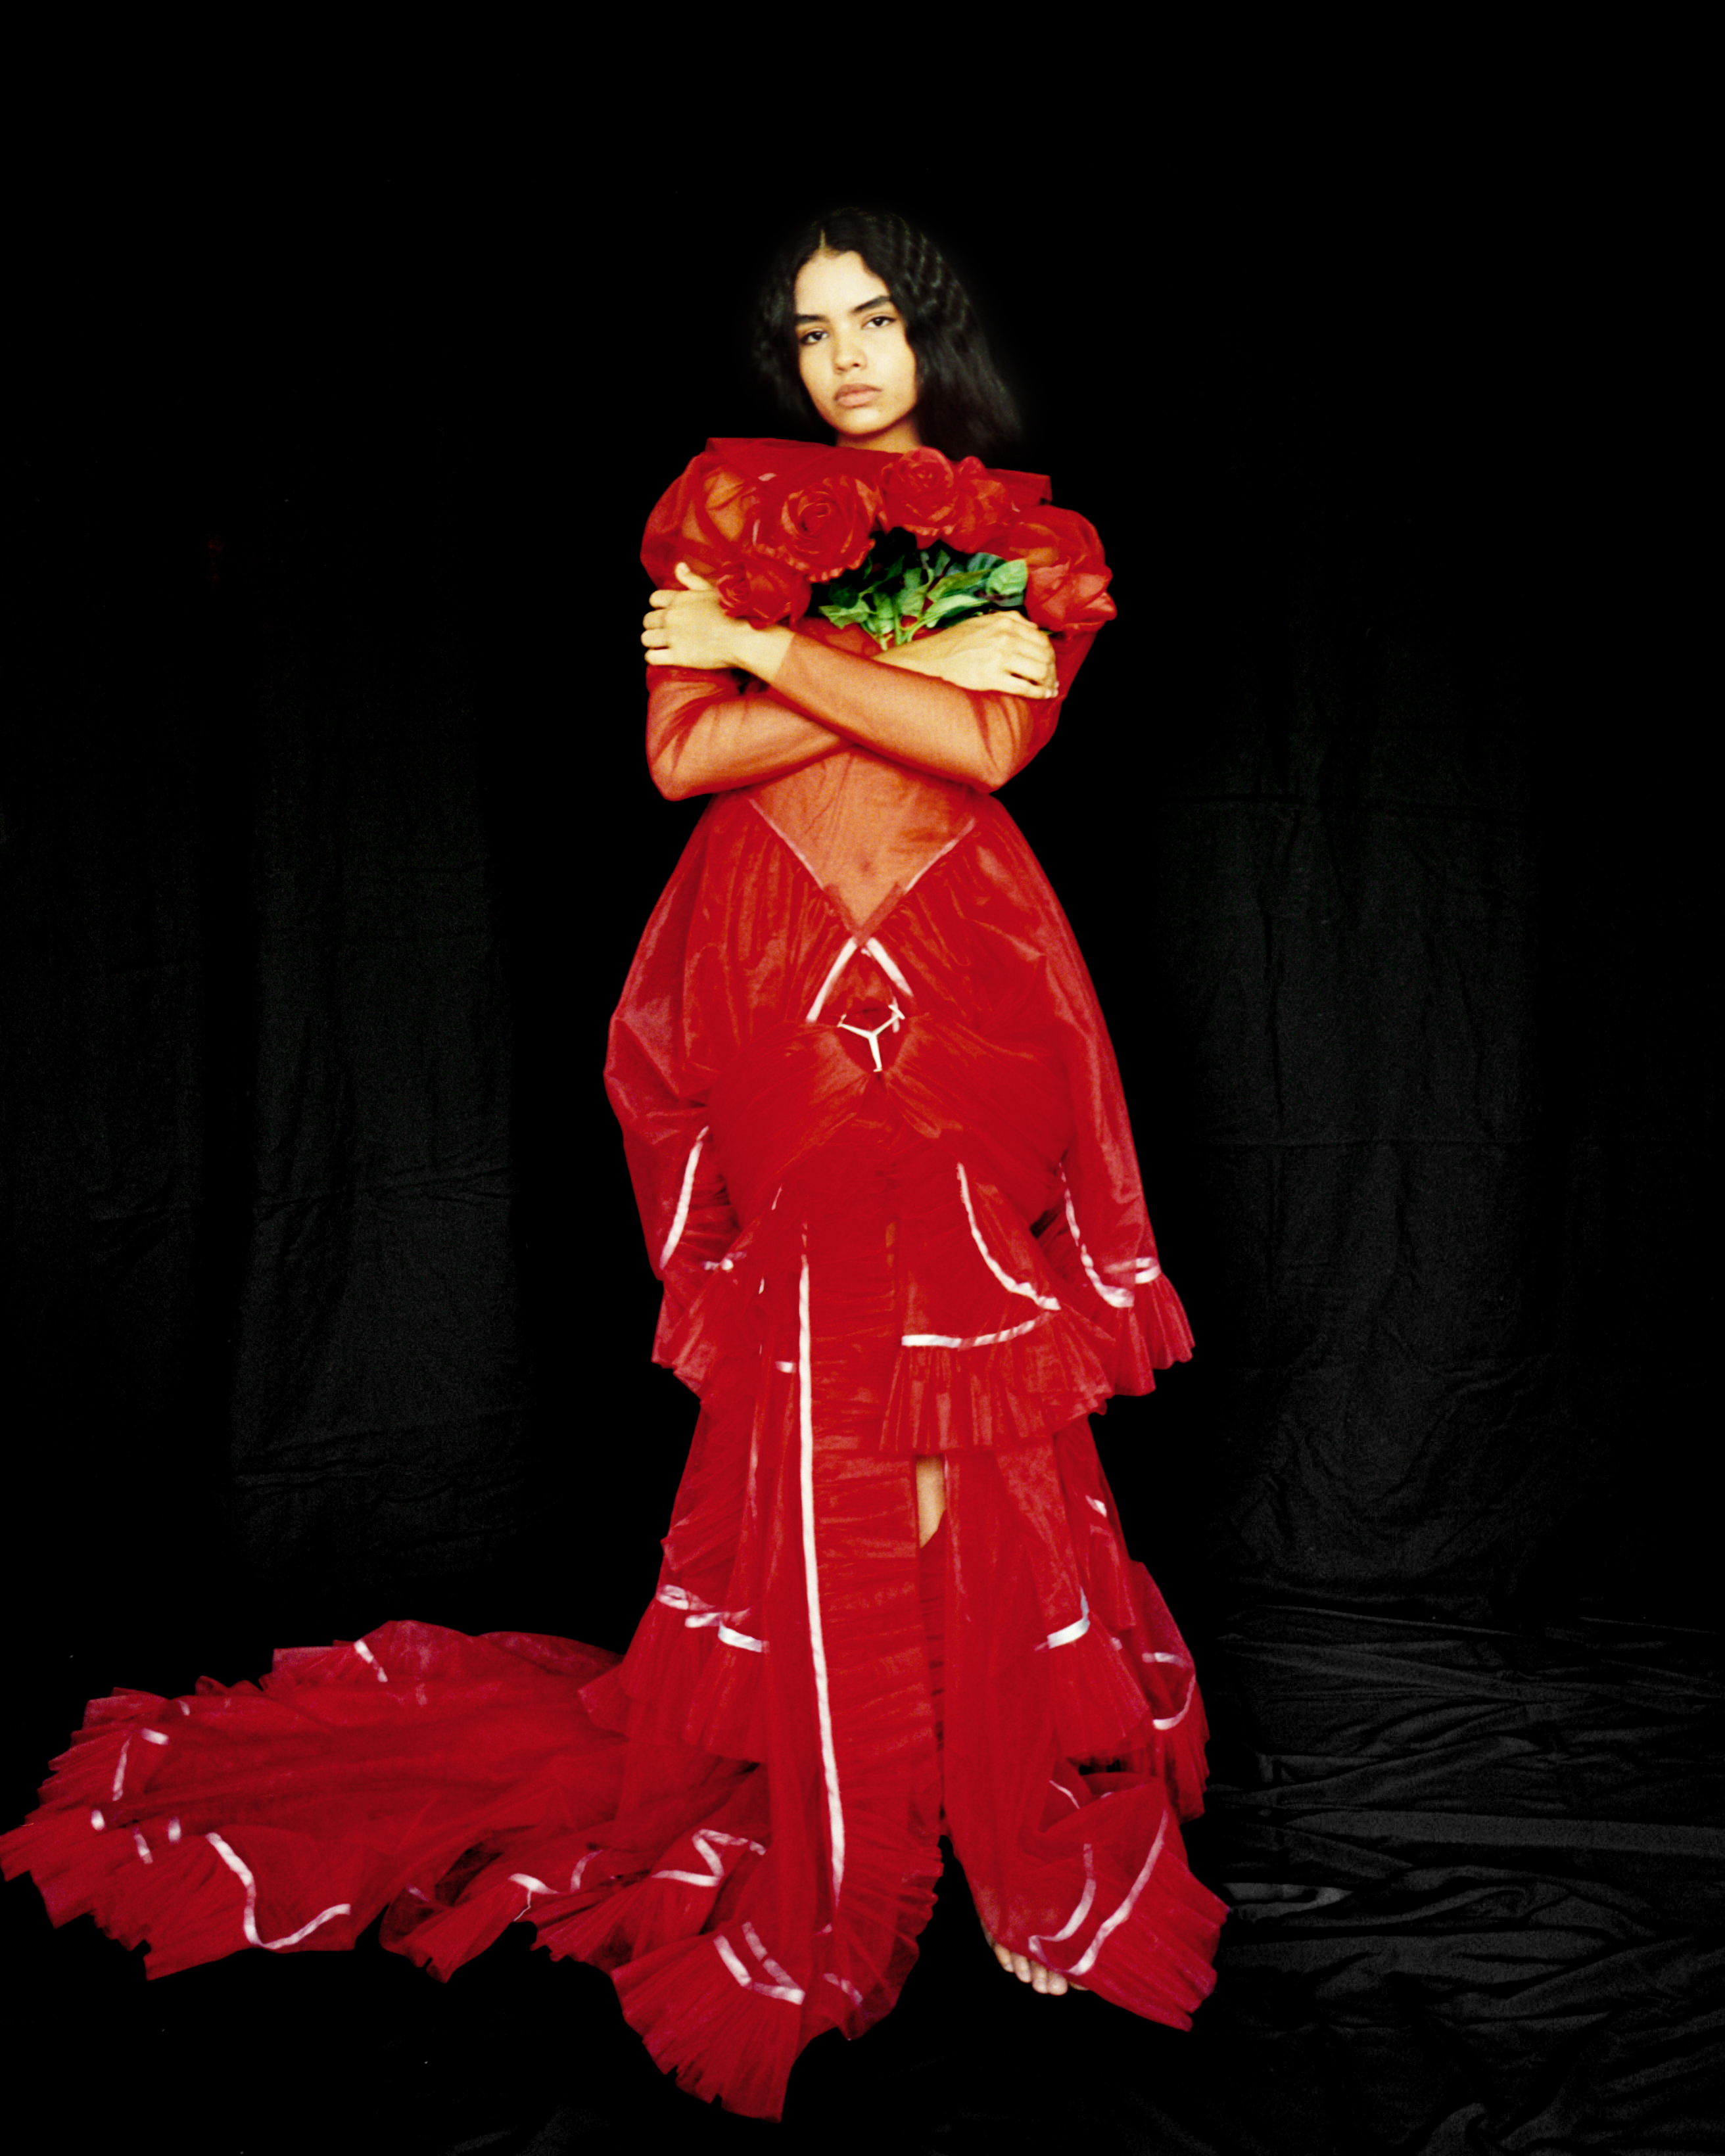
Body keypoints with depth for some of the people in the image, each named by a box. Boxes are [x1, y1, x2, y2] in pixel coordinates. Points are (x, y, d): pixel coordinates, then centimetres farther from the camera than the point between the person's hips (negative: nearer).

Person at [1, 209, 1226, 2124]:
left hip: (961, 991, 1)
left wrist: (770, 651, -5)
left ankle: (1002, 1782, 16)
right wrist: (906, 670, -7)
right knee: (815, 1398, -3)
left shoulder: (1023, 544, 12)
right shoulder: (728, 511, 10)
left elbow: (991, 741, -7)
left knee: (958, 1378, -1)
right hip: (777, 986, -1)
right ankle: (828, 1826, 11)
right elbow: (682, 754, -3)